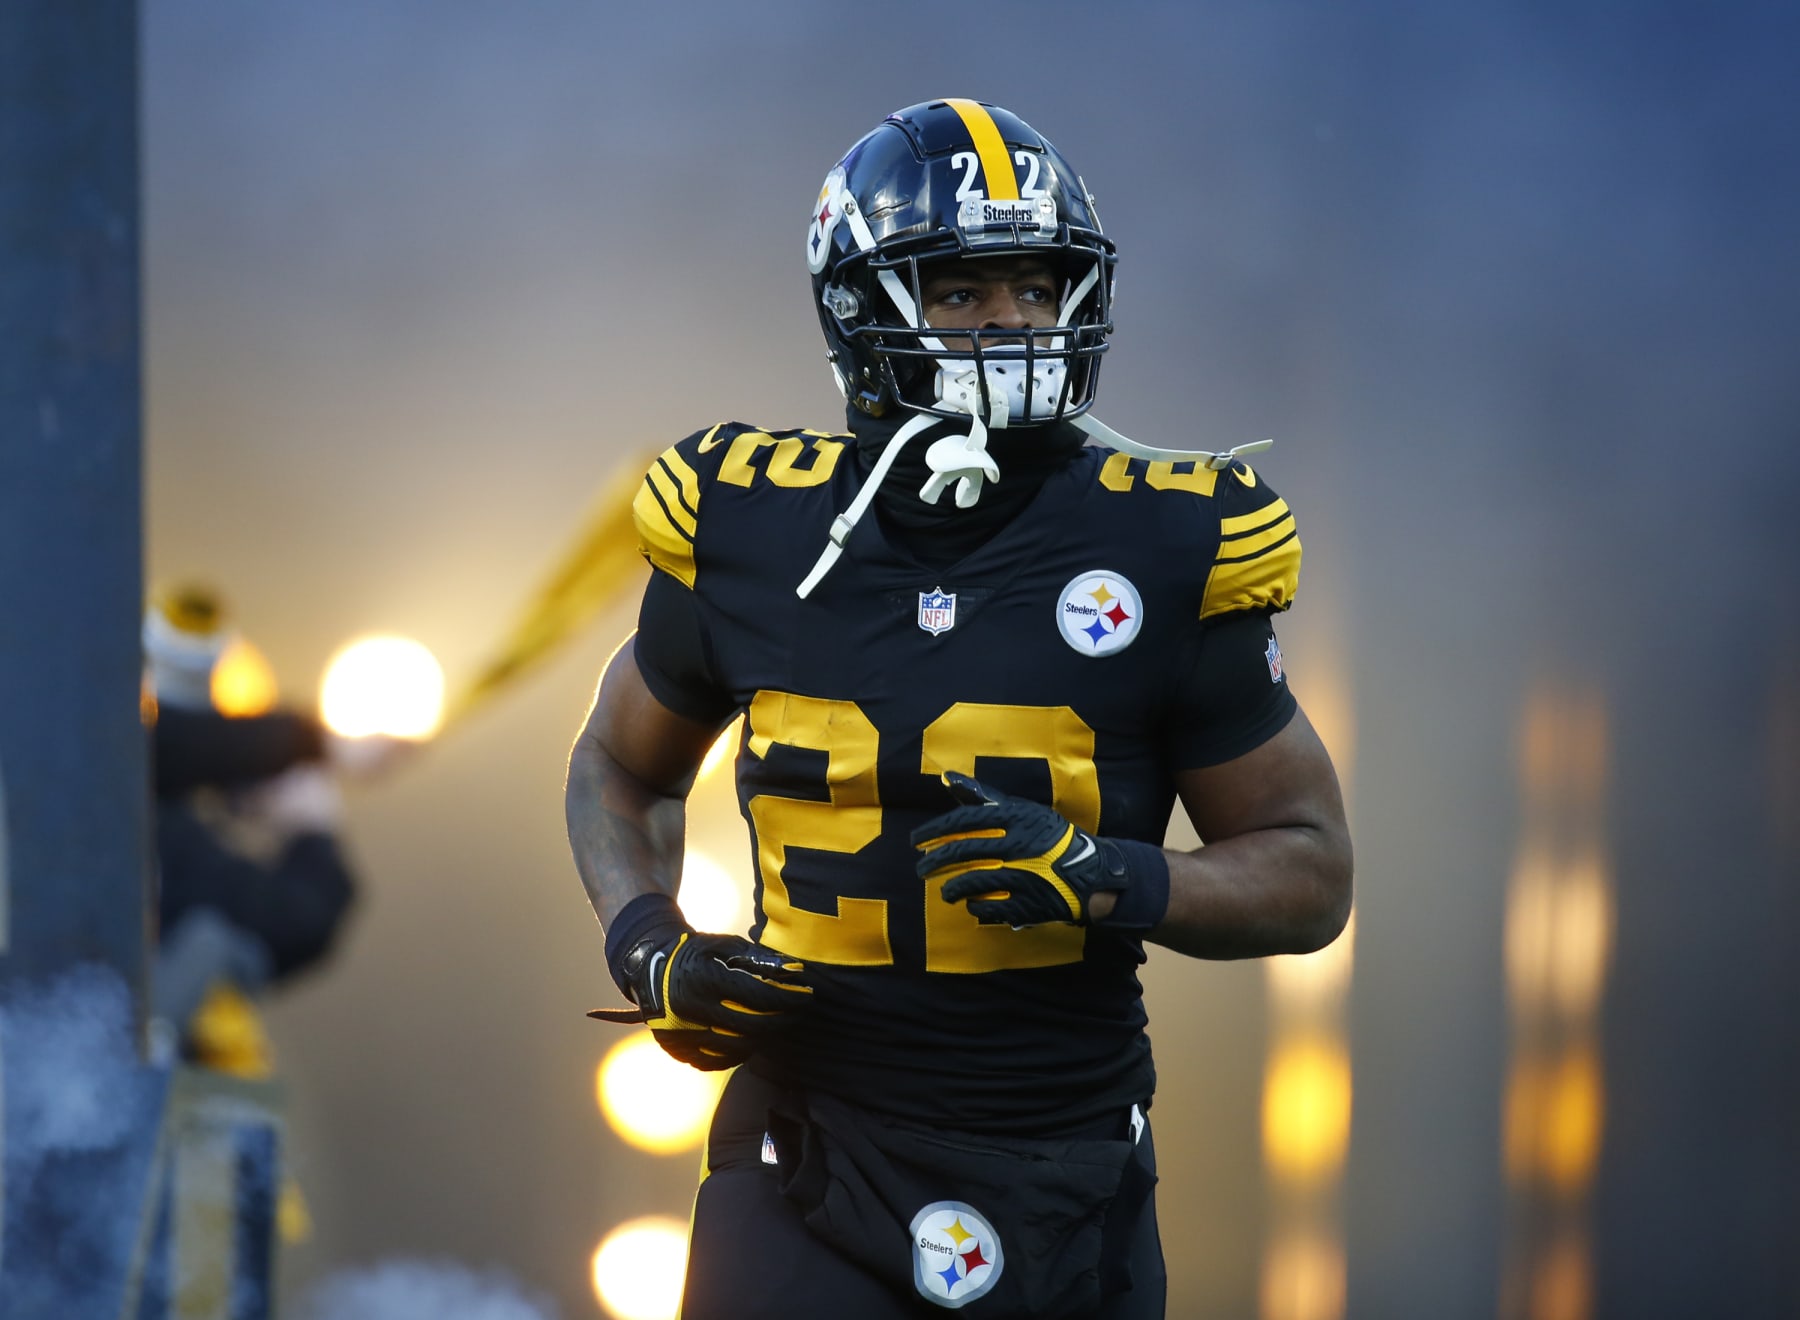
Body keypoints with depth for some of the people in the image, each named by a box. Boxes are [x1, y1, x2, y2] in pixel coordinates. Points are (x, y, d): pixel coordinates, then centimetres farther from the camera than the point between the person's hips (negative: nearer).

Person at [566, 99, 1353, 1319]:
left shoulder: (1164, 553, -4)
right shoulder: (749, 533, -1)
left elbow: (1311, 874, 1)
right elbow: (623, 772, 17)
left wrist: (1106, 882, -17)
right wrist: (650, 953, -2)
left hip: (1067, 1181, 1)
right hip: (814, 1162, 0)